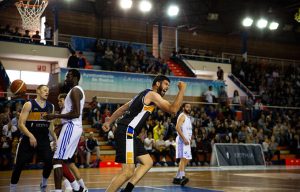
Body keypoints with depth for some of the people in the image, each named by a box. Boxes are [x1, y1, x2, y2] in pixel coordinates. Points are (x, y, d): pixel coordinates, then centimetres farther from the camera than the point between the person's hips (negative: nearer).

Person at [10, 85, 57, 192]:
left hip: (44, 139, 4)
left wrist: (55, 139, 8)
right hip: (29, 138, -3)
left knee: (50, 161, -10)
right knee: (20, 164, -2)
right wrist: (30, 136, -25)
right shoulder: (29, 105, -10)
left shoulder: (50, 107, 6)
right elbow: (21, 124, -13)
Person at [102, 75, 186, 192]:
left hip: (129, 133, 10)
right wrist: (182, 90, -6)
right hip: (127, 132, -10)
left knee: (148, 162, 14)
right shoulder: (153, 94, -5)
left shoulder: (145, 94, 24)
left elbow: (122, 108, 26)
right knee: (128, 172, -15)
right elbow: (173, 109, -14)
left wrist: (109, 122, 26)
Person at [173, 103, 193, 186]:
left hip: (187, 141, 10)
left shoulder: (188, 117, 21)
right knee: (183, 158, -18)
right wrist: (184, 139, -25)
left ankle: (177, 177, 15)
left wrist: (189, 139, 18)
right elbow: (178, 127, -21)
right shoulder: (182, 116, -8)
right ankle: (182, 177, -25)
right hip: (182, 140, -10)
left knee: (186, 159, 10)